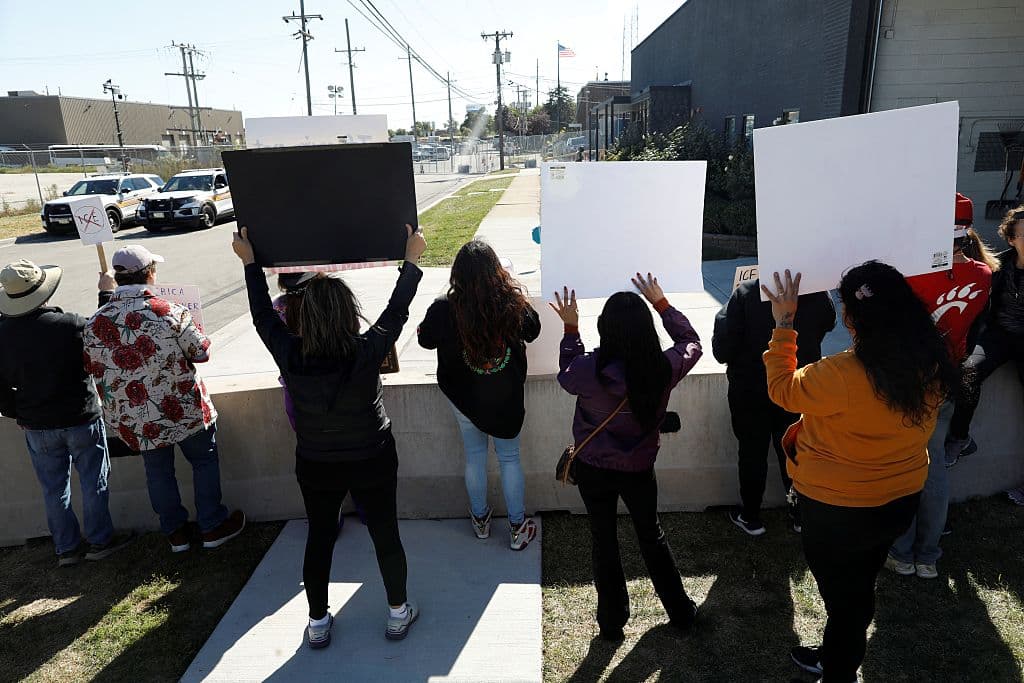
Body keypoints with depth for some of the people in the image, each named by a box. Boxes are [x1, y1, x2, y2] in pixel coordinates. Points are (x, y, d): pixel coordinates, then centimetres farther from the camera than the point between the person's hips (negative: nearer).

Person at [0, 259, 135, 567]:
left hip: (36, 426, 3)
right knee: (93, 482, 13)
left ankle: (67, 547, 28)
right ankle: (100, 541, 23)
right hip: (81, 418, -3)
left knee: (53, 488, 16)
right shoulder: (71, 325, -22)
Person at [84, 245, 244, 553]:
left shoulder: (94, 325, -8)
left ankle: (175, 532, 33)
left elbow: (95, 370, 3)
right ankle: (213, 526, 25)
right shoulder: (170, 312, -21)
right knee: (204, 461, 16)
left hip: (134, 421, 4)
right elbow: (202, 352, -9)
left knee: (158, 472, 19)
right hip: (184, 410, -4)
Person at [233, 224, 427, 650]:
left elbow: (263, 316, -4)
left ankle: (317, 622, 36)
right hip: (373, 461, -2)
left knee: (319, 538, 20)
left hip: (316, 466, 2)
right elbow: (397, 311, -13)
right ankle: (398, 613, 33)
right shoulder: (366, 352, -26)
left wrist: (250, 263, 8)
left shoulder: (289, 357, -21)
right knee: (385, 534, 16)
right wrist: (411, 259, -1)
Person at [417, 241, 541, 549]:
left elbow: (425, 339, -2)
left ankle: (480, 519, 39)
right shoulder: (513, 304, -22)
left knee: (474, 458, 20)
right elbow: (532, 331, 0)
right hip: (506, 398, 0)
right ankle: (517, 527, 28)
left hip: (464, 399, 1)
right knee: (510, 459, 15)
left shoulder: (444, 309, -23)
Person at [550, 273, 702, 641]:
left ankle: (612, 621, 31)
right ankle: (681, 611, 38)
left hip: (593, 469, -1)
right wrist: (661, 303, 4)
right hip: (639, 469, 1)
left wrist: (570, 328, 2)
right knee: (652, 536, 23)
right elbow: (691, 342, 1)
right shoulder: (664, 368, -21)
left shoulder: (587, 370, -26)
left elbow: (566, 375, -1)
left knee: (604, 542, 17)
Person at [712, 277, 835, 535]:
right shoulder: (819, 294, -15)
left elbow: (722, 351, -20)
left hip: (750, 391, -2)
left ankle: (751, 517, 28)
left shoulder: (745, 293, -24)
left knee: (752, 453, 14)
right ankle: (800, 514, 34)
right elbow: (829, 325, 9)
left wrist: (722, 317, -3)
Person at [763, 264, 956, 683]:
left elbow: (782, 389, -17)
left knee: (844, 595, 17)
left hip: (838, 510, -6)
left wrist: (783, 324, -14)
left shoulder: (841, 375, -34)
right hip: (901, 501, 7)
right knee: (858, 586, 26)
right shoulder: (931, 365, -12)